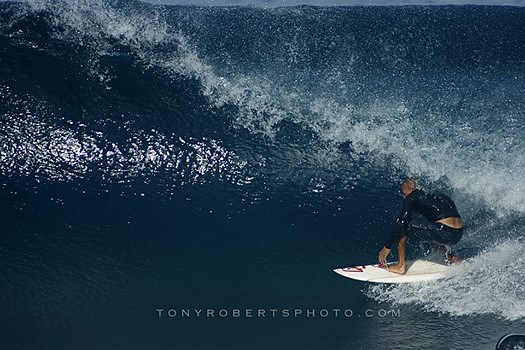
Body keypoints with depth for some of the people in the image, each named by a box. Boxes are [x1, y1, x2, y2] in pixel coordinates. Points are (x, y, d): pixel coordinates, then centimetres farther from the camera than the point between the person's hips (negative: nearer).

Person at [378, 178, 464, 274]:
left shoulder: (412, 197, 5)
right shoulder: (435, 195, 27)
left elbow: (401, 222, -3)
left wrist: (387, 247, 0)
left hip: (445, 233, -8)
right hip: (459, 234, 8)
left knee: (404, 226, 7)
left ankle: (400, 267, 9)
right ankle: (451, 259, 30)